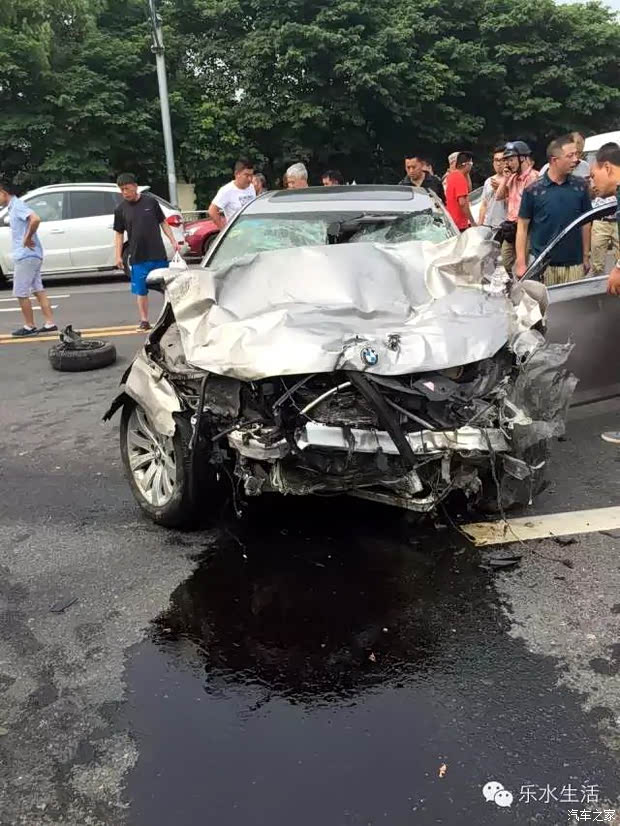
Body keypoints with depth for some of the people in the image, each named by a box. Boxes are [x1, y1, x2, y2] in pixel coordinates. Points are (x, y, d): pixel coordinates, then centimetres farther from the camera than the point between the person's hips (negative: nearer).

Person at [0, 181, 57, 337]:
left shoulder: (17, 206, -13)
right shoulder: (14, 207, 17)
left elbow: (35, 219, -30)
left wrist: (27, 238, -20)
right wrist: (27, 238, 10)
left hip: (25, 256, -10)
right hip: (31, 255, 10)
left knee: (21, 293, -2)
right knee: (38, 290, 10)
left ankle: (29, 326, 6)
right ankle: (50, 323, 11)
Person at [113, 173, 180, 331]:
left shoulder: (151, 201, 0)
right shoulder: (121, 209, 2)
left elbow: (163, 223, 7)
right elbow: (119, 234, 6)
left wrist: (173, 241, 0)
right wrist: (118, 256, 0)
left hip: (158, 254, 0)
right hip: (138, 257, 0)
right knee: (140, 290, 4)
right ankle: (144, 320, 14)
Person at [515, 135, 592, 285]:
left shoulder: (580, 186, 2)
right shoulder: (533, 190, -5)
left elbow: (586, 222, 9)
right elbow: (523, 227, -2)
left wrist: (586, 256, 9)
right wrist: (521, 263, -7)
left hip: (574, 264, 2)